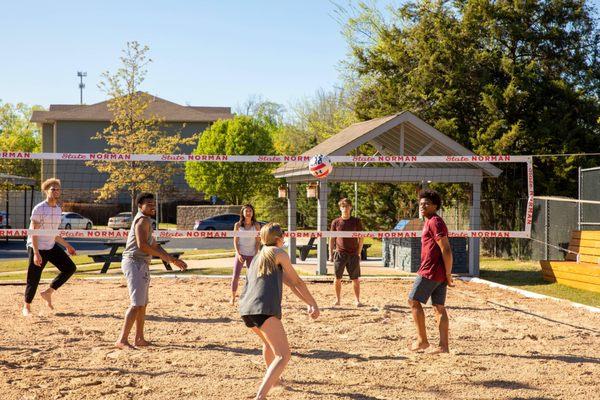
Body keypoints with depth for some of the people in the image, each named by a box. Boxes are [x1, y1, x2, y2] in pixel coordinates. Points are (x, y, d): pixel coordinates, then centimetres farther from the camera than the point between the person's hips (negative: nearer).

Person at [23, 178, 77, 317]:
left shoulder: (58, 209, 8)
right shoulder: (39, 209, -14)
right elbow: (33, 232, -17)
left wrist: (67, 246, 17)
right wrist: (36, 253, -23)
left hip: (52, 247, 7)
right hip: (37, 248, -7)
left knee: (70, 268, -2)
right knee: (33, 279, -1)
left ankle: (48, 293, 8)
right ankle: (27, 307, 19)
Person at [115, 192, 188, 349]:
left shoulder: (146, 221, 22)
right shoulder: (143, 220, -11)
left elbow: (154, 245, 25)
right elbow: (142, 245, -22)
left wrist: (174, 260, 20)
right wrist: (162, 255, -13)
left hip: (141, 265, 11)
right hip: (134, 263, -11)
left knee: (143, 303, 17)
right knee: (137, 304, -15)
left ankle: (139, 339, 25)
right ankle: (122, 340, -17)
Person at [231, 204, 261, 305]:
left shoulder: (256, 225, 0)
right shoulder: (238, 225, -1)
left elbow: (258, 241, 1)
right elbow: (235, 241, -1)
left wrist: (256, 254, -10)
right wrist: (238, 254, -12)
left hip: (252, 254, 1)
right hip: (240, 254, 0)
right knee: (235, 276, -6)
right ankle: (233, 298, 1)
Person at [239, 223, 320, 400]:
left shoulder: (258, 256, 28)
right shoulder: (279, 253, 8)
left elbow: (289, 282, 29)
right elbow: (297, 282, 12)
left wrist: (308, 303, 30)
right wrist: (314, 304, 23)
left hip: (246, 309, 8)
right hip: (264, 309, -8)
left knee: (269, 340, 36)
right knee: (283, 355, -11)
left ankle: (273, 379, 52)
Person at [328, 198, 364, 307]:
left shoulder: (356, 221, 3)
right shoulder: (335, 222, 5)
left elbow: (361, 238, 6)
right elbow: (332, 239, 10)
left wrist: (359, 253, 1)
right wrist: (331, 254, 6)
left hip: (353, 254, 0)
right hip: (339, 253, 1)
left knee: (355, 279, 1)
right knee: (337, 278, 3)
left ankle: (357, 300, 8)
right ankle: (337, 300, 15)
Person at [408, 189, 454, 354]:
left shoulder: (434, 223, -13)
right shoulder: (431, 222, 19)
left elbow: (446, 250, -19)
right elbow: (444, 250, 25)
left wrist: (448, 274, -19)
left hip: (430, 272, -10)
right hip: (439, 274, 10)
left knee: (414, 301, -1)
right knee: (439, 307, 6)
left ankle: (422, 340, 2)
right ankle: (443, 345, 4)